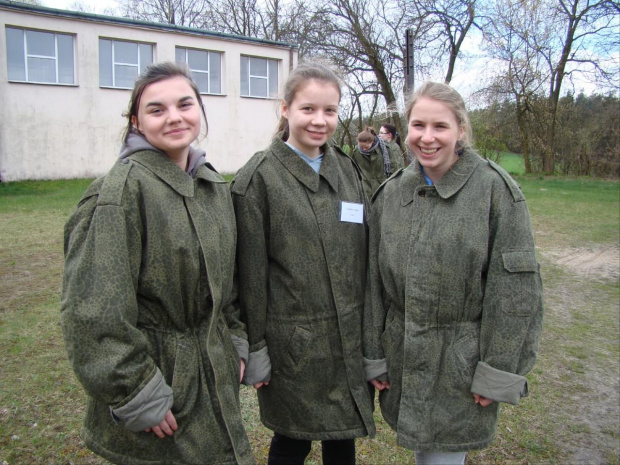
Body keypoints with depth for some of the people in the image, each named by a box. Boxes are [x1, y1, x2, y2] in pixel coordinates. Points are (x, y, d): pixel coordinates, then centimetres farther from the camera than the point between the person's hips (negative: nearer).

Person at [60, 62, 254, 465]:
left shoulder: (215, 186, 5)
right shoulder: (122, 191, -18)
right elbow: (93, 311, -20)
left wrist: (235, 343, 10)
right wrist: (137, 397, -17)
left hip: (215, 369, 7)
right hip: (160, 371, -7)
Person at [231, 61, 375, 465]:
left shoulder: (347, 169, 6)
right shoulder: (260, 177, -11)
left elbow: (362, 254, 10)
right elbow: (251, 271, -10)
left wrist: (369, 325, 11)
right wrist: (255, 348, -8)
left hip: (350, 337, 5)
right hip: (293, 341, -5)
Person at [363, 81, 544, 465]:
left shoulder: (496, 190, -11)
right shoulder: (391, 193, 1)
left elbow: (516, 288, -11)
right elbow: (374, 282, 4)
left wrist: (498, 374, -11)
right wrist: (373, 355, 5)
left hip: (462, 362, -3)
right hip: (404, 356, 4)